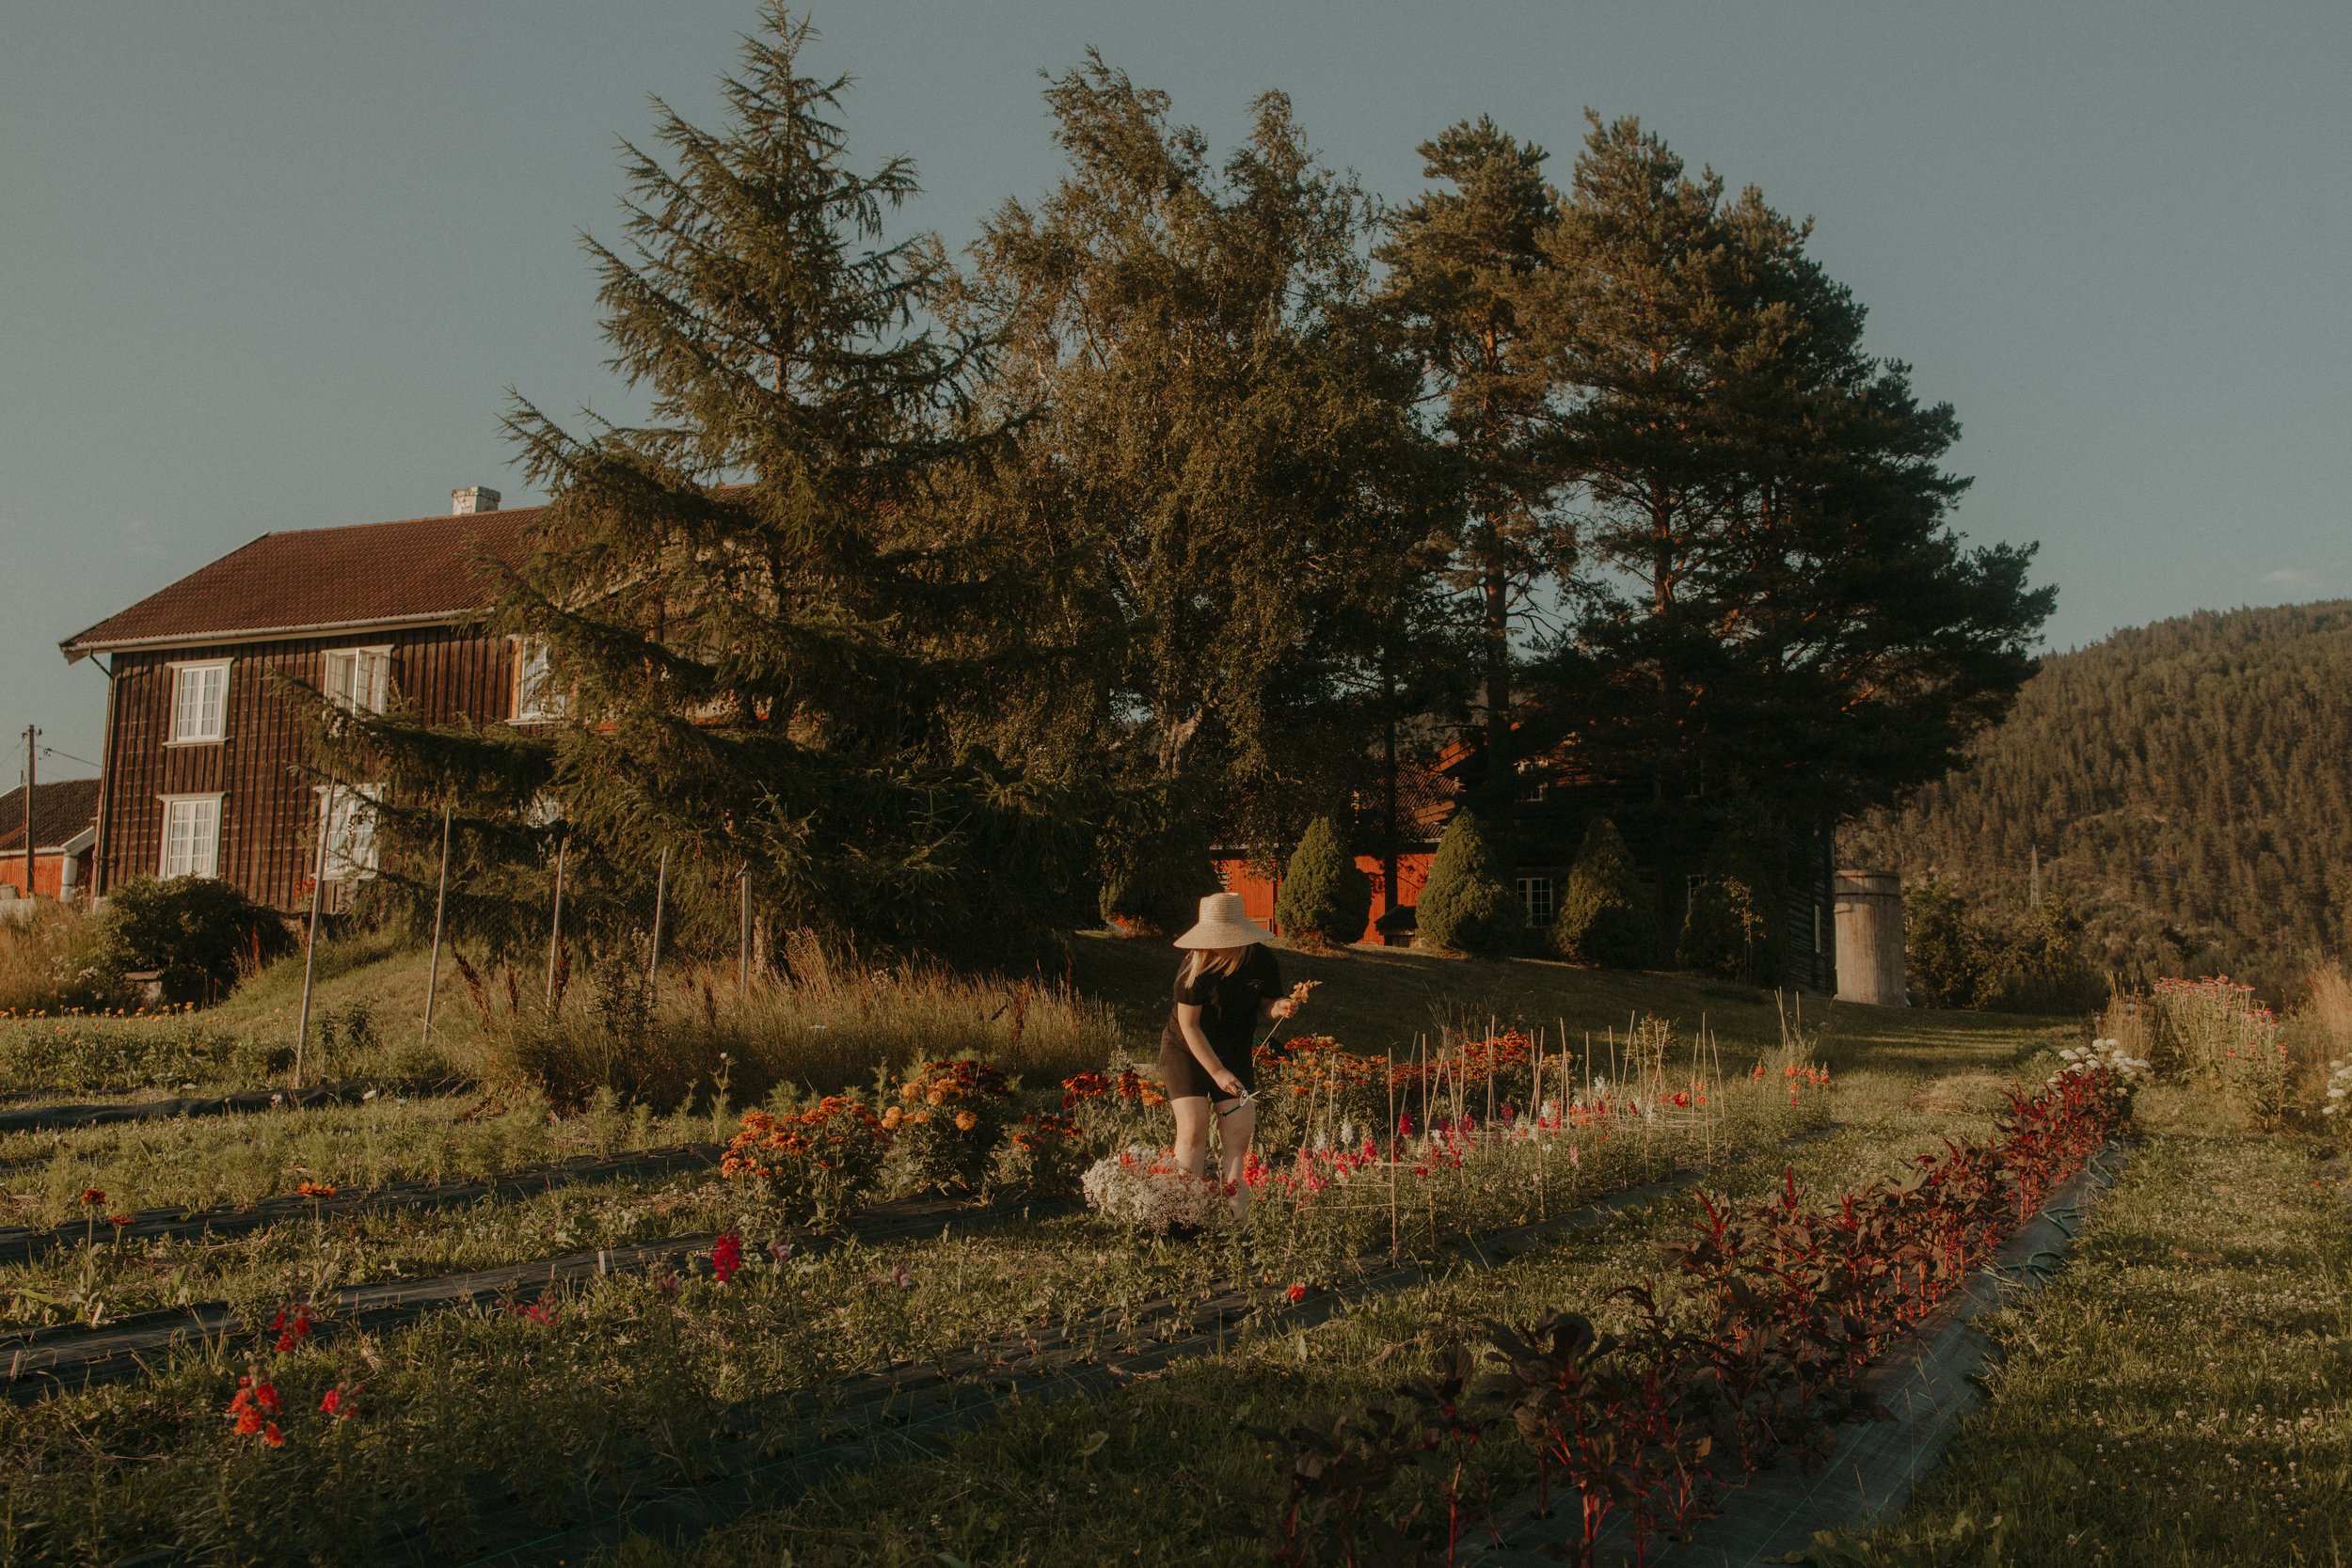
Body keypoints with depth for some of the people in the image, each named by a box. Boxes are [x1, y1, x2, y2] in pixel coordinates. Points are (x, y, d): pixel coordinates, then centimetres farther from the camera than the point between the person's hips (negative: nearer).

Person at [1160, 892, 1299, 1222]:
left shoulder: (1261, 960, -12)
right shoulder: (1195, 966, -23)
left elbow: (1264, 1009, 0)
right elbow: (1189, 1025, -19)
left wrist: (1279, 1008, -25)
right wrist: (1217, 1072, -24)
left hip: (1236, 1053, 3)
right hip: (1186, 1050, -3)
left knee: (1239, 1135, -5)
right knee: (1193, 1129, -14)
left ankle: (1237, 1218, 2)